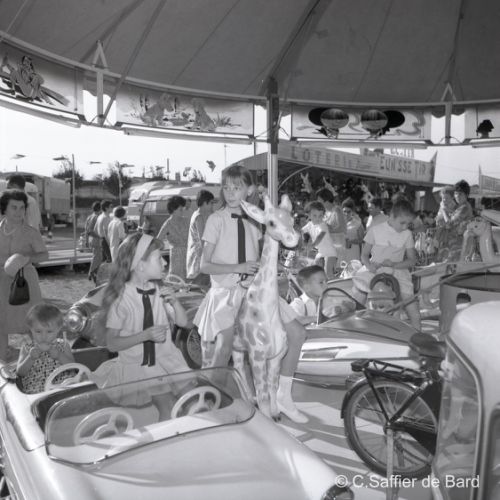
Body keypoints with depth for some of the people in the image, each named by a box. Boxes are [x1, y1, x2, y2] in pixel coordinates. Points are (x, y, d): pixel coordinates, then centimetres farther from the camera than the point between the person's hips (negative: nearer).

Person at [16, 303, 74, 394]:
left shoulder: (63, 345, 6)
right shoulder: (27, 348, 6)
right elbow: (20, 372, -1)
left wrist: (59, 356, -14)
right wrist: (31, 358, -16)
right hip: (34, 393, 1)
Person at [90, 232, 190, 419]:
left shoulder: (158, 291, -1)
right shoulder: (121, 298, -14)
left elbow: (183, 322, 7)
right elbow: (112, 343, -12)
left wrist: (174, 302, -11)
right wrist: (146, 335, -23)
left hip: (165, 360, 4)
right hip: (135, 366, -4)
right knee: (167, 406, -16)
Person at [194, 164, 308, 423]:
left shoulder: (253, 220, 9)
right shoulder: (217, 219, -5)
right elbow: (204, 265, -8)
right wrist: (238, 268, -19)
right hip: (225, 291, -5)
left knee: (297, 333, 1)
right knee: (224, 346, -24)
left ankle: (283, 396, 16)